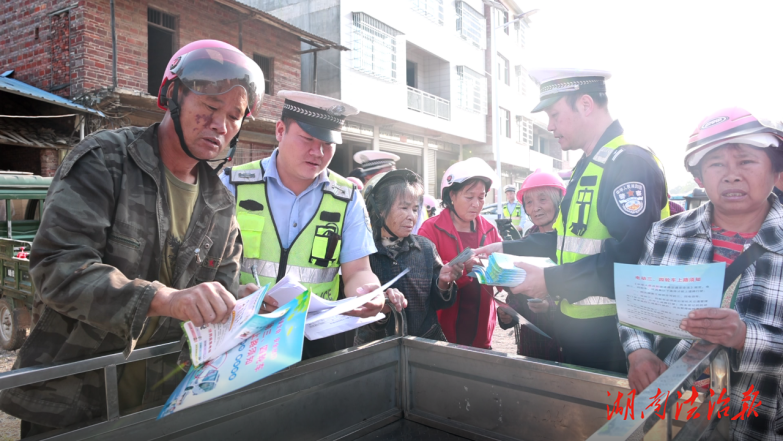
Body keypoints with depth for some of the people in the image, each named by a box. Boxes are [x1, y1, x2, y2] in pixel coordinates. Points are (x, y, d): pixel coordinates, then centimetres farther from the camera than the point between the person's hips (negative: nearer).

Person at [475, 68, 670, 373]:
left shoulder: (630, 163, -18)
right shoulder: (587, 166, 13)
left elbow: (628, 256, -28)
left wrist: (552, 281, -24)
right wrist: (508, 249, 13)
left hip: (609, 329, -9)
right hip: (575, 321, 9)